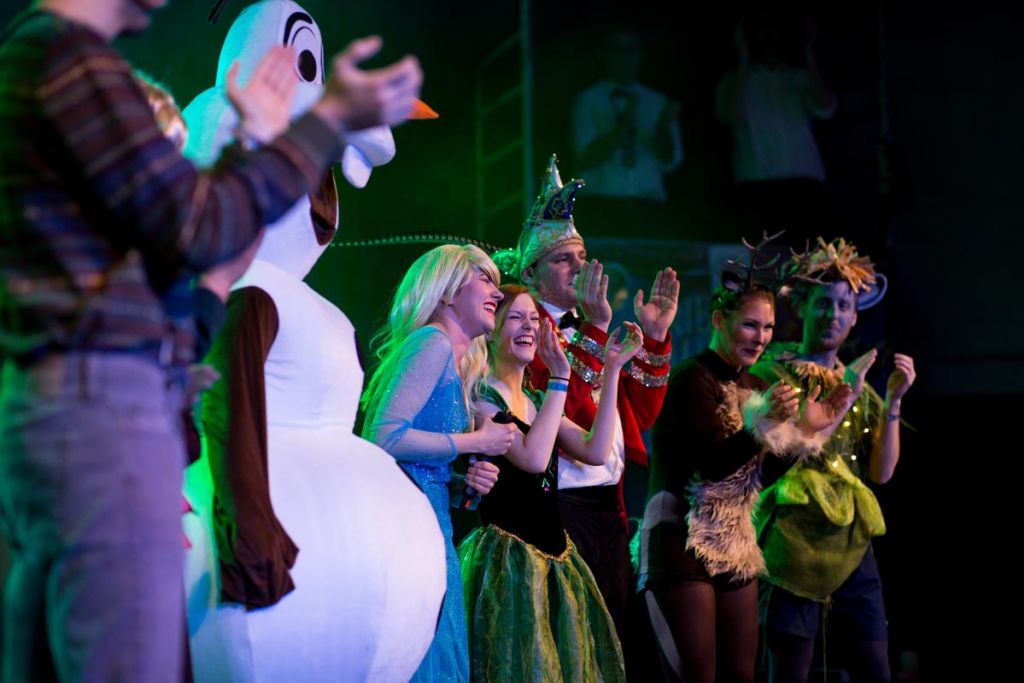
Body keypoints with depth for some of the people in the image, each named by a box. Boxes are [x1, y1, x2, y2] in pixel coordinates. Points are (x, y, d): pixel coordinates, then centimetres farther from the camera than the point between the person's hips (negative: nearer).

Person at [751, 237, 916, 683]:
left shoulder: (860, 384, 15)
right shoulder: (773, 372, 1)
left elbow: (881, 472, 8)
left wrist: (893, 401, -3)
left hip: (851, 546, 5)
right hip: (793, 543, -5)